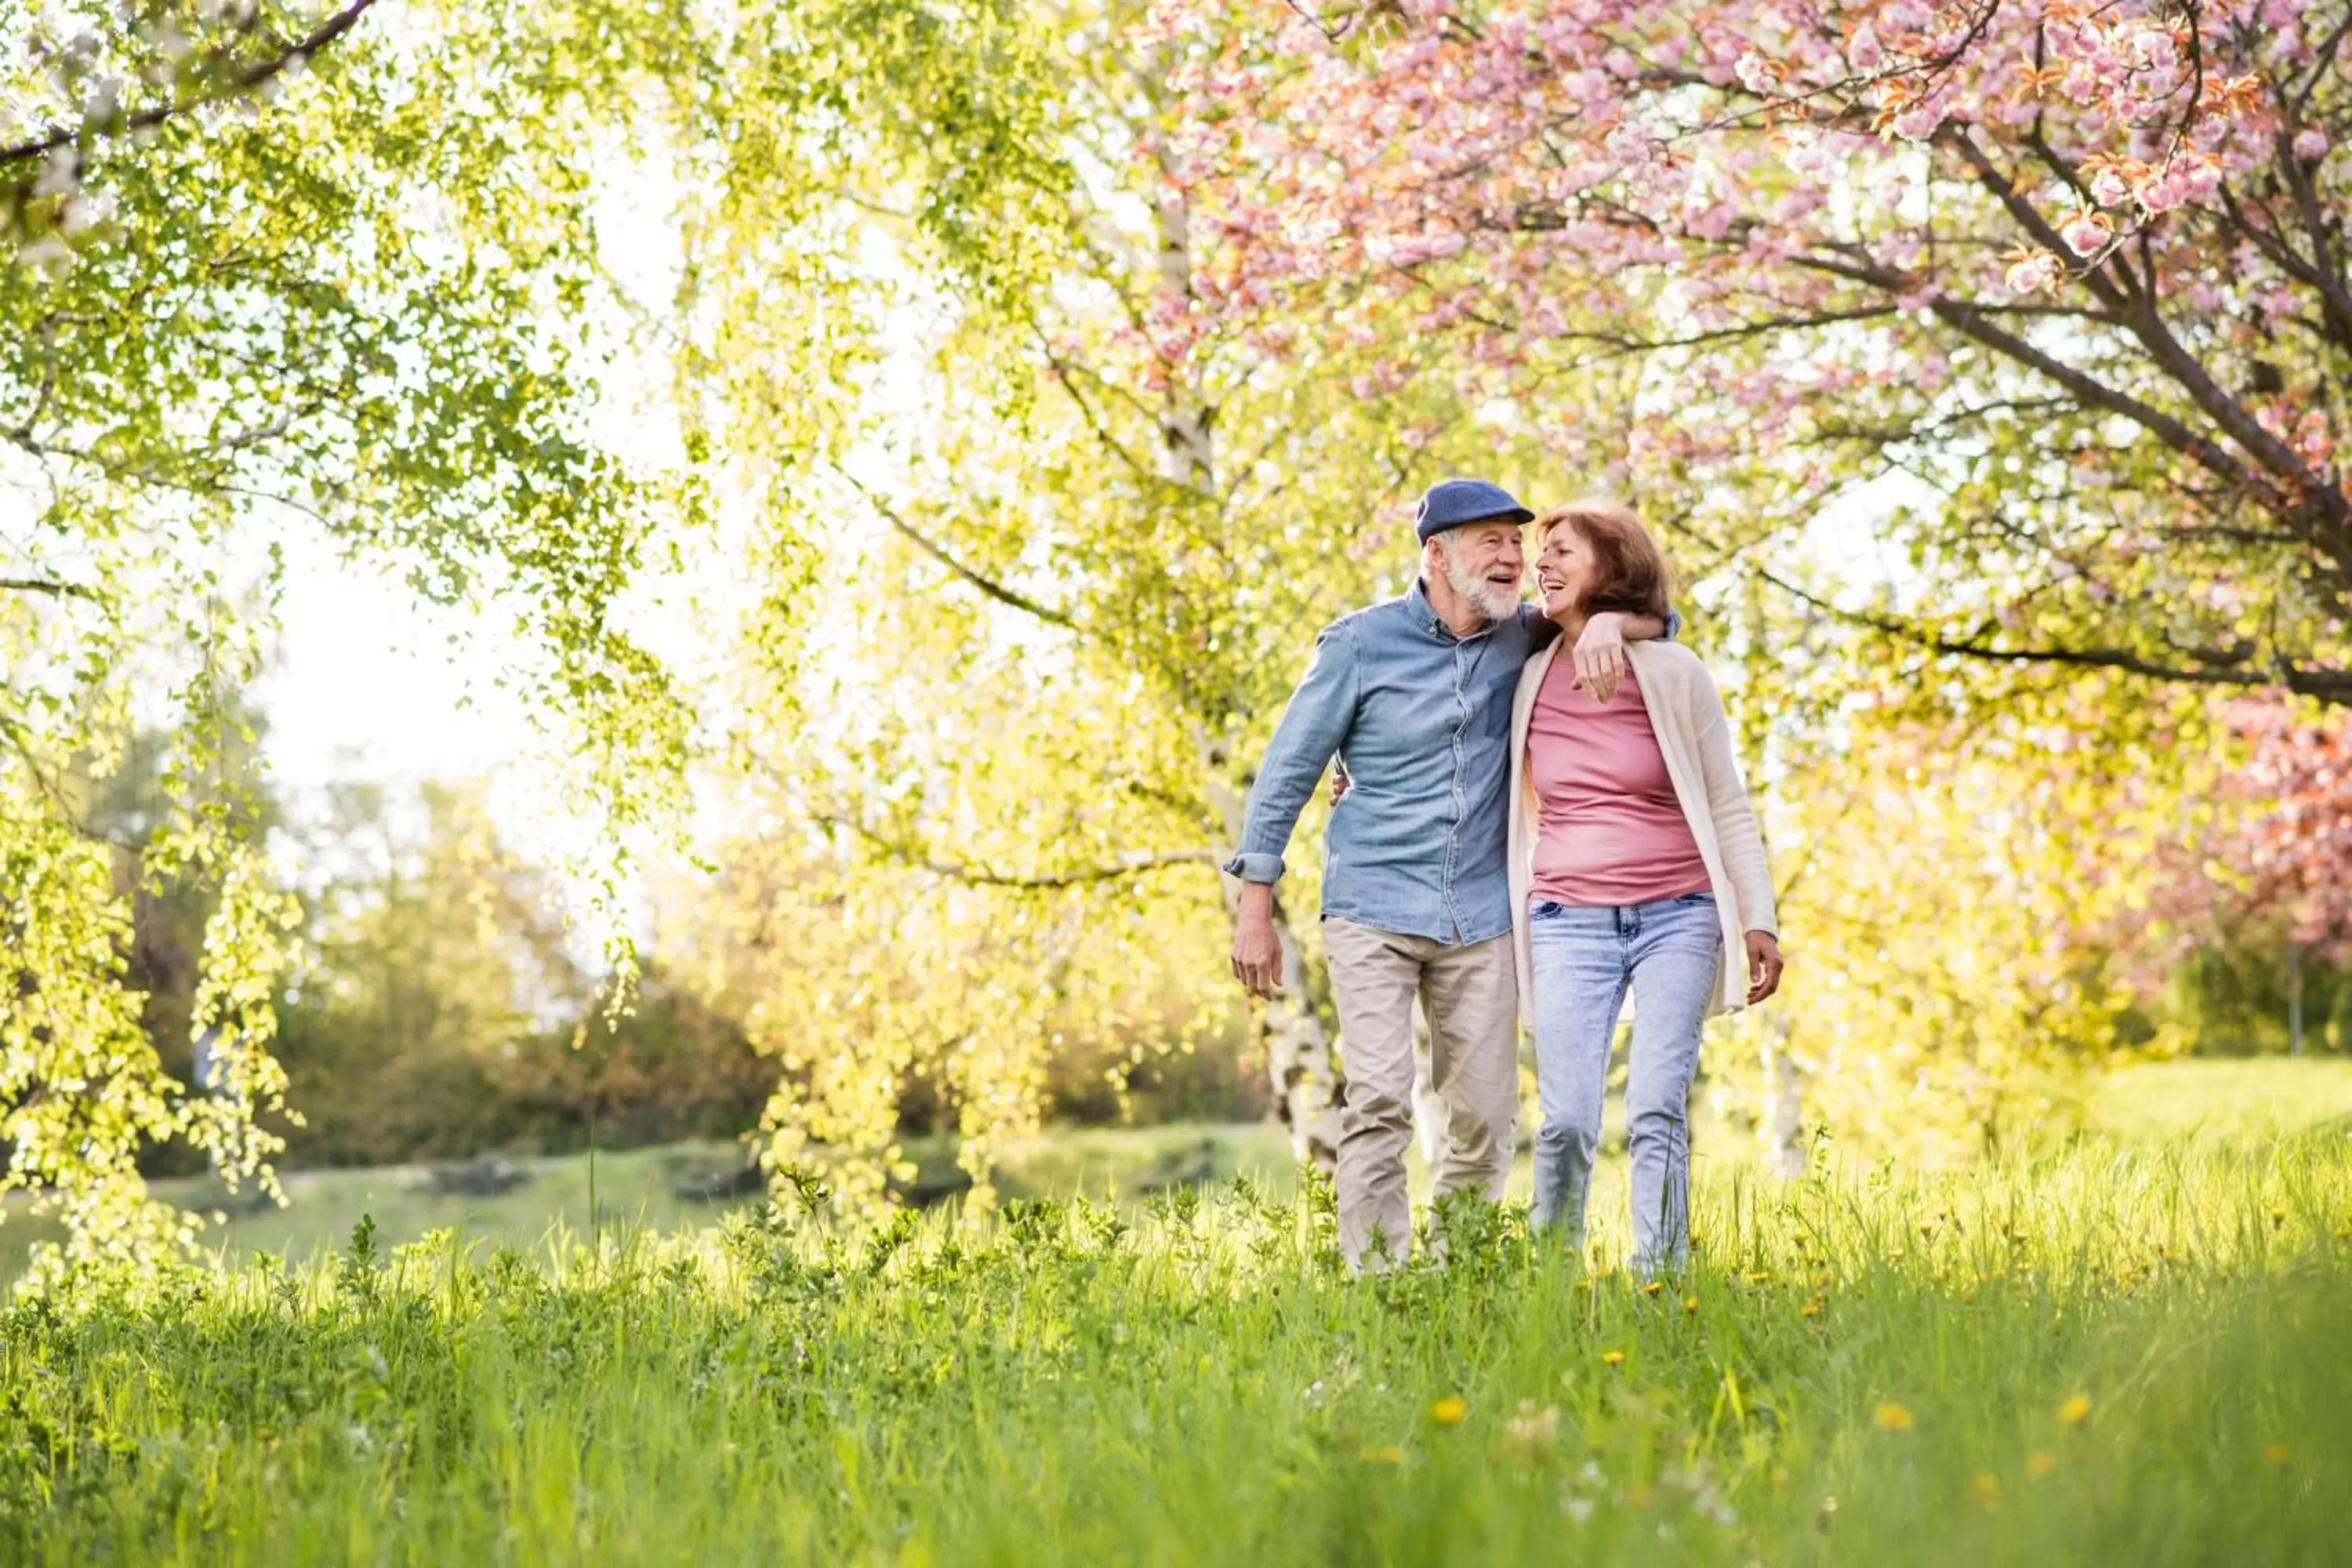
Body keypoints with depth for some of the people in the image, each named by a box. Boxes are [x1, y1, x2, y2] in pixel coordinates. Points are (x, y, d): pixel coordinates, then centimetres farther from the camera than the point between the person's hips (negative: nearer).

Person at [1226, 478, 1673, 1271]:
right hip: (1373, 909, -4)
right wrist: (1256, 908, -2)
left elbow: (1658, 621, 12)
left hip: (1481, 917, 4)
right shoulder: (1362, 643, -5)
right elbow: (1286, 772, 0)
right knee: (1379, 1101, -16)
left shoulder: (1521, 638, 6)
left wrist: (1605, 622, -13)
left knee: (1485, 1119, 3)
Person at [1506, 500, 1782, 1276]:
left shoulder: (1673, 674, 0)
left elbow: (1729, 807, 4)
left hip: (1676, 919, -1)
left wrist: (1759, 921, -1)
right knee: (1566, 1122, -6)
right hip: (1568, 921, 2)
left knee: (1657, 1112, -10)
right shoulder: (1531, 680, 6)